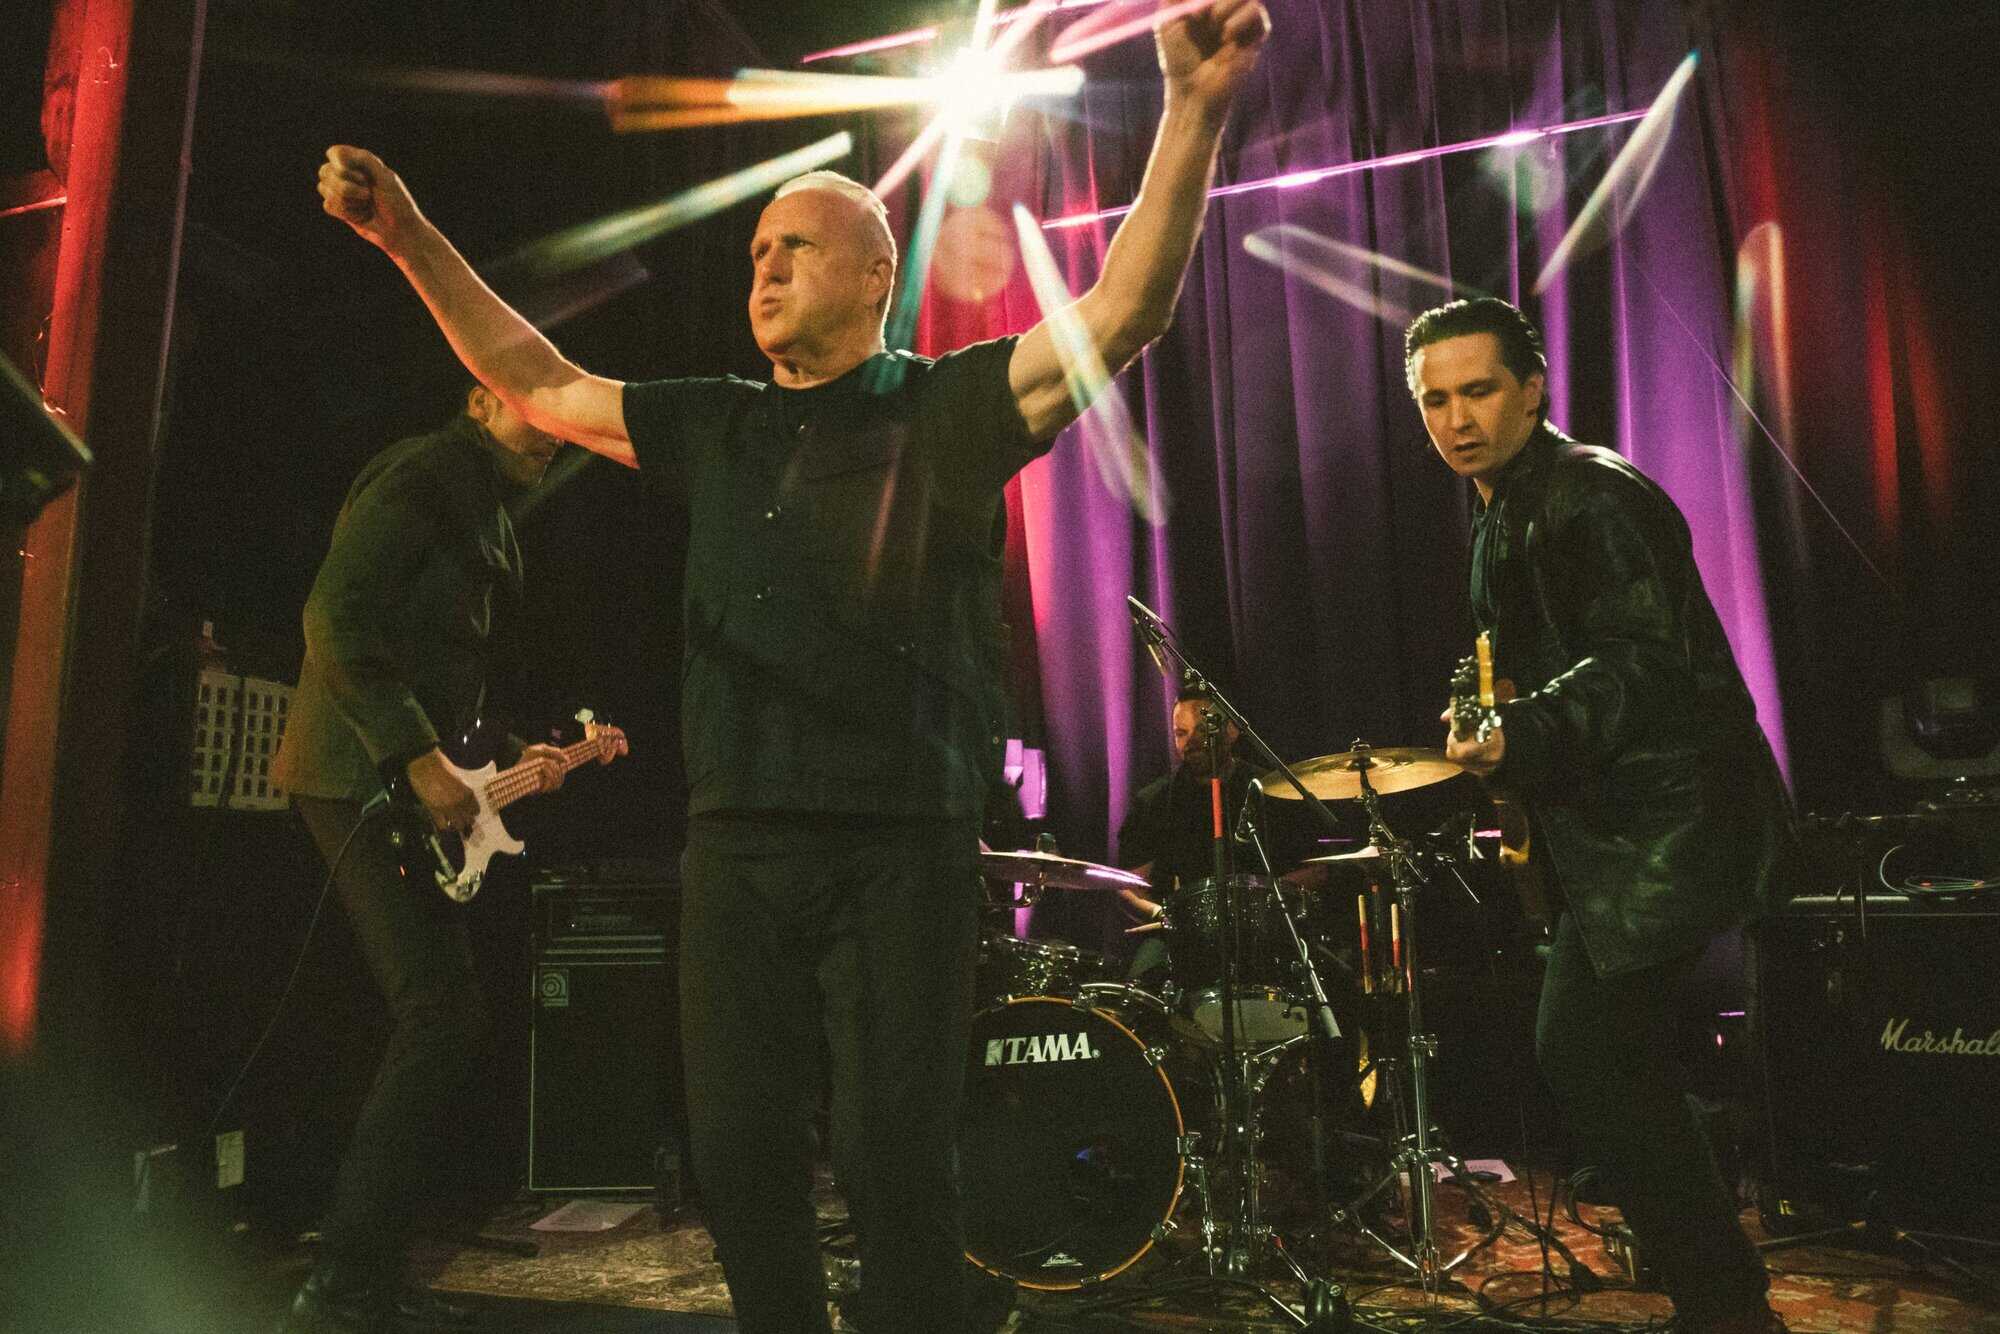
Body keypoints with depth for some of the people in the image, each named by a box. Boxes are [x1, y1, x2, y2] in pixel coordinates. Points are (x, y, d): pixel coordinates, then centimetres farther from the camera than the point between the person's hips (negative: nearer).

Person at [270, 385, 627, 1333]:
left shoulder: (485, 515, 23)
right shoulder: (420, 477, -7)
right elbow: (336, 620, -19)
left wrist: (509, 757, 16)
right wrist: (418, 757, -24)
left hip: (411, 783, 10)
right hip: (364, 779, -10)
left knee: (431, 1026, 10)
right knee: (445, 1024, -16)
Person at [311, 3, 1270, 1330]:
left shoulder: (948, 407, 3)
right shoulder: (716, 426, 17)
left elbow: (1121, 314, -8)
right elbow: (540, 385, 23)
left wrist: (1193, 113, -17)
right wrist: (410, 238, 19)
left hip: (899, 847, -5)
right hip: (734, 844, 5)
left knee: (897, 1161, -1)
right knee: (740, 1149, 10)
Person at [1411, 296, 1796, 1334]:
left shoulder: (1592, 496, -15)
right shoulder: (1502, 510, 15)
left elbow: (1646, 662, -26)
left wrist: (1522, 740, -38)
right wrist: (1524, 791, 16)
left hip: (1665, 831, -10)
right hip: (1616, 831, 10)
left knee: (1584, 1056, -10)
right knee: (1608, 1056, 14)